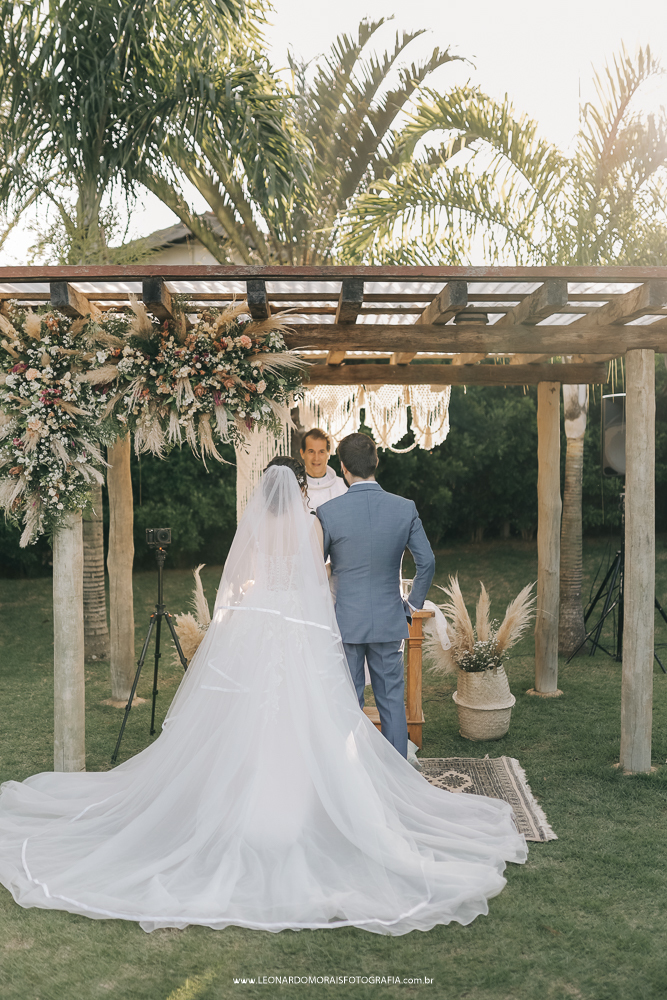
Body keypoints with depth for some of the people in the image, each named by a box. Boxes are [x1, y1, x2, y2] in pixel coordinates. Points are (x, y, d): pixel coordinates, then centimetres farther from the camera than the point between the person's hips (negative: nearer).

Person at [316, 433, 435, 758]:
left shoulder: (328, 512, -12)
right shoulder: (405, 508, -5)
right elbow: (427, 562, -2)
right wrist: (413, 604, 11)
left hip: (344, 622, -2)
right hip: (389, 621, 2)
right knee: (392, 701, 13)